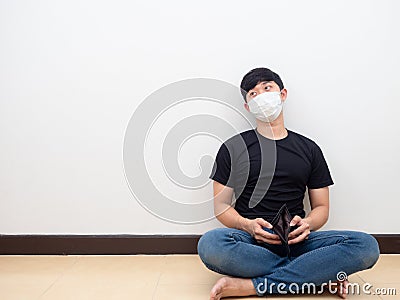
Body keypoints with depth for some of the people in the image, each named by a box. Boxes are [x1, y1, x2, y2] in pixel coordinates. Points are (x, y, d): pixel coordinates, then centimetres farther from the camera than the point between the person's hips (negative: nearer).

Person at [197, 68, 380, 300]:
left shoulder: (309, 149, 15)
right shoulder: (233, 148, 10)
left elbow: (322, 207, 14)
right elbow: (221, 205, 6)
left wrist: (307, 225, -10)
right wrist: (247, 226, -16)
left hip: (295, 240, 2)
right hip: (250, 241, -2)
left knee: (367, 245, -24)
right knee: (210, 244, -36)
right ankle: (318, 276, -22)